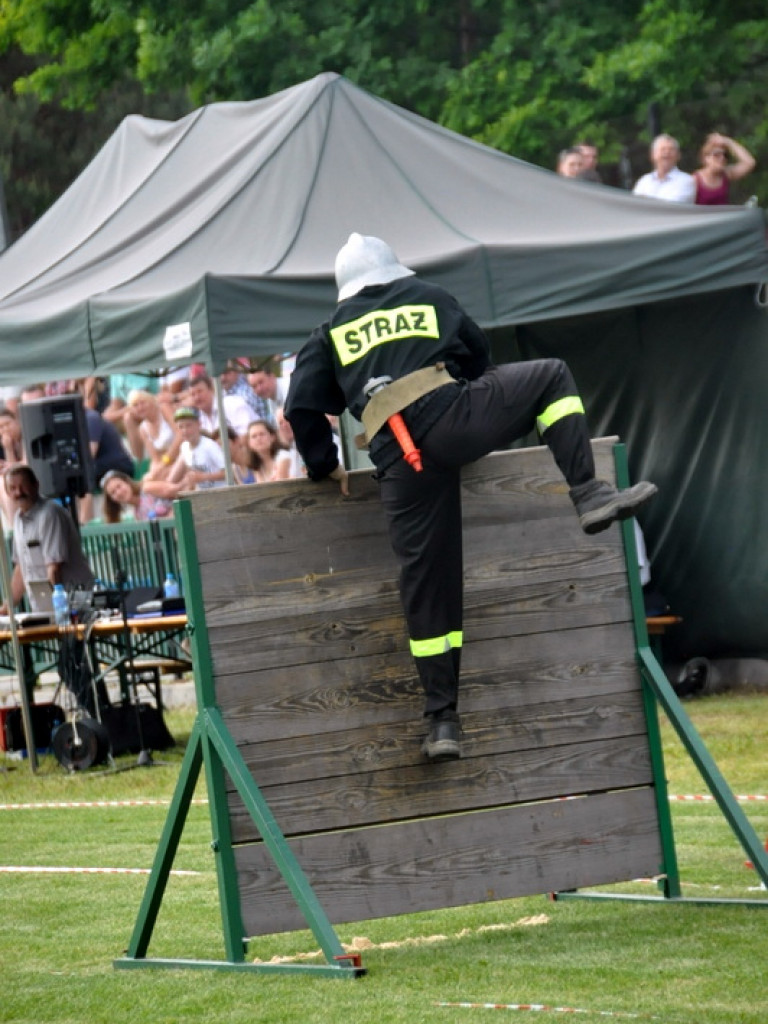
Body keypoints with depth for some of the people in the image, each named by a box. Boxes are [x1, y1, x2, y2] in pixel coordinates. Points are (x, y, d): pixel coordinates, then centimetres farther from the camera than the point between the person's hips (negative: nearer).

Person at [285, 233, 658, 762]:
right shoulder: (430, 298, 25)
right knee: (550, 376, 19)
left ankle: (442, 720, 5)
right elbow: (479, 357, 34)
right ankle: (588, 494, 0)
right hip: (448, 417, -2)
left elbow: (302, 407, 14)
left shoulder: (331, 333, 24)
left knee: (427, 587, 6)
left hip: (399, 461, 2)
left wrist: (324, 464, 25)